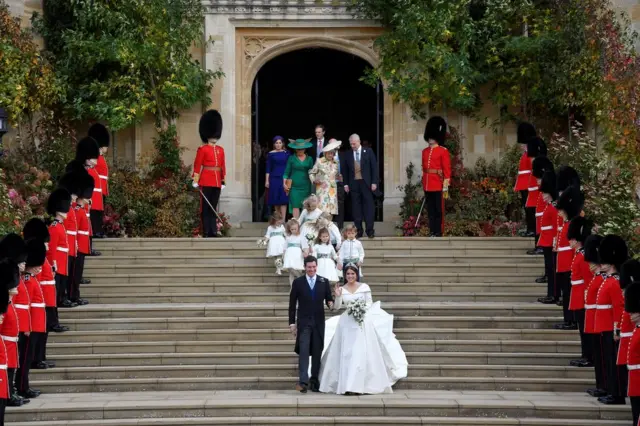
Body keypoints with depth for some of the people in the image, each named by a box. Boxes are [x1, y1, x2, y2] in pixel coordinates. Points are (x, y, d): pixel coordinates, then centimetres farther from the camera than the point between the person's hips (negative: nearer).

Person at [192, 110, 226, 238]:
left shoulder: (220, 150, 13)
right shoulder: (202, 149, -3)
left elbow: (223, 166, 15)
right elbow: (197, 166, -6)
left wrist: (223, 181, 12)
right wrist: (195, 181, -11)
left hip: (217, 182, 5)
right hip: (206, 182, -5)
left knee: (213, 207, 8)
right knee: (205, 207, -2)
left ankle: (213, 231, 10)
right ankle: (206, 232, -1)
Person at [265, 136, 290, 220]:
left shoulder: (286, 153, 4)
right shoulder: (271, 154, 4)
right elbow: (268, 168, 5)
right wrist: (267, 181, 1)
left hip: (284, 178, -1)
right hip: (274, 179, 1)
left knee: (283, 200, -8)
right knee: (276, 200, 2)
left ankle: (283, 220, -12)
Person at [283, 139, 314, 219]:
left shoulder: (309, 159, 7)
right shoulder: (292, 158, 3)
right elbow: (287, 172, 4)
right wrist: (285, 183, -7)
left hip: (306, 186, 2)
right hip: (294, 186, -2)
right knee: (295, 206, -7)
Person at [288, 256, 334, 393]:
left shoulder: (324, 282, 6)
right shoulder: (298, 282, 1)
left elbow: (329, 299, 8)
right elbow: (292, 304, 4)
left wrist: (331, 303, -16)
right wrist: (292, 323, 0)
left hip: (318, 322, 2)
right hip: (303, 322, -2)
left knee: (317, 352, 6)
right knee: (304, 351, -13)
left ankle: (314, 380, 14)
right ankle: (303, 381, -20)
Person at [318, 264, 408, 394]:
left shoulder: (364, 287, 2)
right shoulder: (342, 289, 6)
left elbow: (370, 303, 4)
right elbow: (337, 307, 2)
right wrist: (338, 296, -14)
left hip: (363, 322, -2)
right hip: (347, 323, 2)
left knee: (361, 353, -6)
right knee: (346, 353, -1)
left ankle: (361, 384, -4)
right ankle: (346, 385, 3)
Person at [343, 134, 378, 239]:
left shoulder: (368, 152, 3)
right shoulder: (348, 155, 8)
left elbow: (374, 167, 1)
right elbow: (345, 170, 12)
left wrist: (374, 182, -5)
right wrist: (346, 184, 5)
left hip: (366, 183, -2)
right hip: (353, 183, 2)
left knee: (368, 206, -3)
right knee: (356, 207, 2)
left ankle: (370, 230, -1)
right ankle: (358, 230, 5)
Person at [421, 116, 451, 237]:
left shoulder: (443, 151, -4)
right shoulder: (425, 151, 13)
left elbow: (447, 170, -8)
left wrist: (446, 186, -13)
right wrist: (424, 184, 15)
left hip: (438, 185, -6)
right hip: (427, 185, 6)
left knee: (439, 210, -1)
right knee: (430, 210, 8)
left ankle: (439, 233, 1)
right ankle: (432, 232, 12)